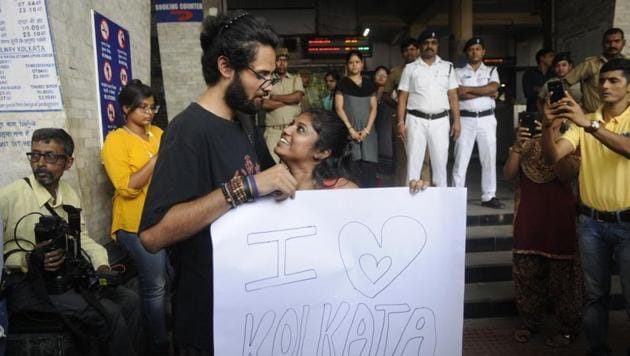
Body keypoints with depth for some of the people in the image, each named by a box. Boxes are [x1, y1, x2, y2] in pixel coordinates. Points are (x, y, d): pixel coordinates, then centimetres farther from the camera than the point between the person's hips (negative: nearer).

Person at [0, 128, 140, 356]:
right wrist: (28, 260, -27)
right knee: (110, 314, -18)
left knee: (130, 300, -1)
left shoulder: (69, 194, 7)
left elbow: (81, 236, 12)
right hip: (28, 283, -7)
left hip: (68, 276, 7)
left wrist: (102, 265, -3)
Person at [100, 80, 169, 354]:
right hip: (139, 225, -6)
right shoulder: (115, 140, -9)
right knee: (155, 287, -1)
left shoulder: (158, 133, 11)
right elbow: (127, 188, -18)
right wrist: (157, 158, -23)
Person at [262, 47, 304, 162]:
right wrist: (289, 100, -5)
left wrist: (275, 97, -2)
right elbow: (265, 104, -7)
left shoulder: (296, 79, 12)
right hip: (273, 131, -1)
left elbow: (298, 97, -6)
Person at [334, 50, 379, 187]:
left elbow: (373, 108, 9)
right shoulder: (342, 83, 7)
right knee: (352, 168, -9)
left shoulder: (369, 84, 14)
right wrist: (350, 129, -10)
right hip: (349, 130, -2)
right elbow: (338, 108, -1)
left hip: (367, 131, 2)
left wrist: (367, 129, -5)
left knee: (369, 168, -4)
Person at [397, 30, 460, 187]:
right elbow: (403, 97, 4)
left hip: (440, 121, 2)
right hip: (416, 121, -1)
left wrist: (457, 120, 0)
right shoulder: (410, 68, 6)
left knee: (440, 162, 5)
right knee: (413, 162, 1)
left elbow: (453, 96, 8)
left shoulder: (447, 67, 10)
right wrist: (401, 122, -5)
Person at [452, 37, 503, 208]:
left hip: (487, 118, 2)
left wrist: (469, 89, -10)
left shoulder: (491, 70, 13)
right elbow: (459, 94, -9)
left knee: (489, 158, 3)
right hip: (466, 119, -2)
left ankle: (488, 196, 10)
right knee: (461, 159, -3)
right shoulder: (459, 72, 8)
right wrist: (485, 93, -7)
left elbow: (493, 87, -8)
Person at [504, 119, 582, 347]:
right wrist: (518, 146, -17)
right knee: (526, 272, 10)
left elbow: (566, 175, -18)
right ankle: (529, 321, 25)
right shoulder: (525, 139, 8)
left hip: (560, 217, -3)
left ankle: (569, 328, 15)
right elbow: (508, 175, -3)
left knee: (562, 273, 1)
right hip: (528, 216, 4)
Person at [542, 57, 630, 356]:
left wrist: (590, 124, -35)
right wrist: (548, 127, -25)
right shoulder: (583, 122, 5)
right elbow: (552, 156, -7)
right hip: (590, 221, 3)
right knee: (594, 294, 14)